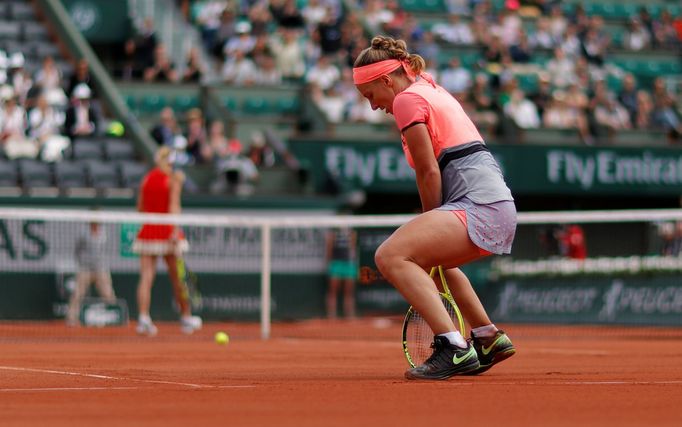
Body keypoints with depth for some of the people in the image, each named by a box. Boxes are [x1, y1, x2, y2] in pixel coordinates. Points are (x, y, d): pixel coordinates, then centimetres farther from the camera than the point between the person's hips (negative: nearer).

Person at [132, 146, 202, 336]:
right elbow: (174, 206, -15)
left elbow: (140, 207, 13)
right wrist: (175, 229, -20)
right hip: (167, 230, -3)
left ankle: (143, 318, -19)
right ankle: (186, 318, 24)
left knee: (146, 277, -4)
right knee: (177, 277, 11)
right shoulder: (173, 179, -5)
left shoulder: (146, 179, 8)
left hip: (147, 230, 3)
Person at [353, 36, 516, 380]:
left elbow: (429, 173, -6)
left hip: (478, 205, -10)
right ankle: (489, 338, 39)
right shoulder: (433, 91, 24)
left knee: (391, 256, -22)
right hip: (499, 204, 10)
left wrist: (432, 222, 4)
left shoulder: (407, 99, -4)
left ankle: (454, 348, -31)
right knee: (428, 259, 36)